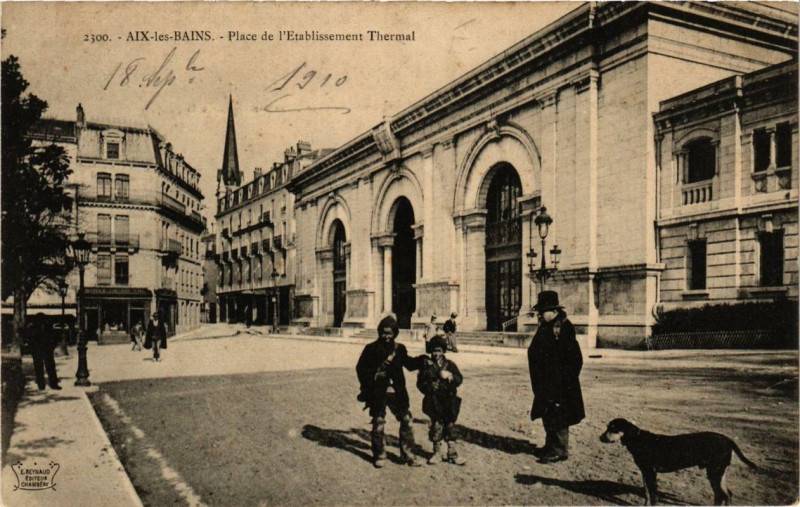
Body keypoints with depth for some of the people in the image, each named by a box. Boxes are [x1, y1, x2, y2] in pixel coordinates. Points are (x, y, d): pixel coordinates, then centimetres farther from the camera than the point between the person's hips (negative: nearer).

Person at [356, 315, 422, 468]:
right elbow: (360, 368, 2)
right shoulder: (371, 349, -3)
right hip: (378, 393, -3)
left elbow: (408, 364, 18)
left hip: (397, 392, 3)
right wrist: (367, 388, -6)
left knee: (407, 421, 2)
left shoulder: (400, 349, 6)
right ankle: (380, 456, 20)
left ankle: (407, 454, 17)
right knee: (378, 424, 3)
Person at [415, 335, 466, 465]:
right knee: (436, 426, 0)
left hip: (449, 401, 1)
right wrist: (430, 387, -16)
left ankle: (453, 454, 16)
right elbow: (420, 383, 2)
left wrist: (450, 375, -21)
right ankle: (437, 452, 17)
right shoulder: (426, 365, 4)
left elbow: (459, 379, -1)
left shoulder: (450, 364, 9)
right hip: (434, 402, -1)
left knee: (450, 427, 6)